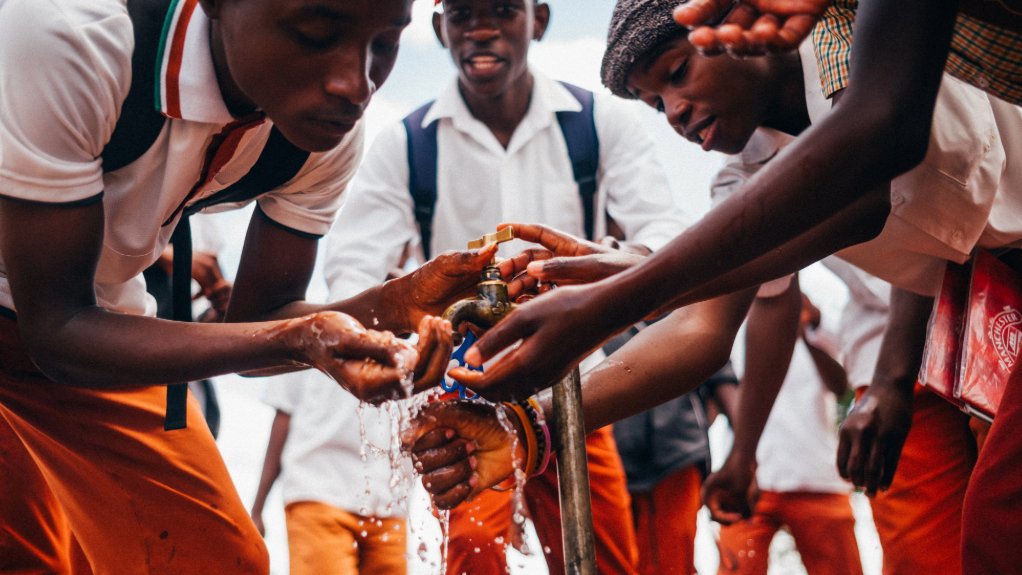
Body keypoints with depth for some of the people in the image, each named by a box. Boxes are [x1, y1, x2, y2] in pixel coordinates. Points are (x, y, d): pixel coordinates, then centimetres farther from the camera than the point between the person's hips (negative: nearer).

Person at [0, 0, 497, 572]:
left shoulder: (332, 123, -16)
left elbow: (256, 323, -6)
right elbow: (55, 331, -31)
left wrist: (396, 306, -27)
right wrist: (298, 339, -42)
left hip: (101, 320, 5)